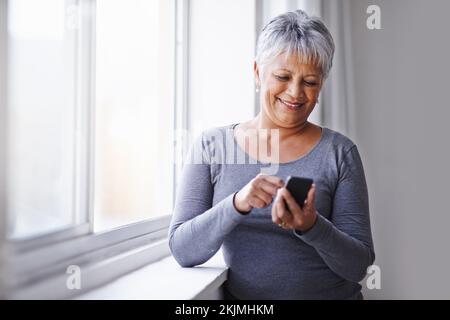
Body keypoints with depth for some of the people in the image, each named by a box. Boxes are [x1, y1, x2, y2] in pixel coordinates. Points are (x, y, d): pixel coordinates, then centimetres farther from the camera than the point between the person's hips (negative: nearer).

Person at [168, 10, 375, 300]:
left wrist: (312, 227, -20)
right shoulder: (211, 146, 1)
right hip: (240, 300, 2)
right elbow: (183, 251, -5)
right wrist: (237, 205, -20)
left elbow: (358, 265, -2)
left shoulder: (339, 152, -1)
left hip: (331, 293, -1)